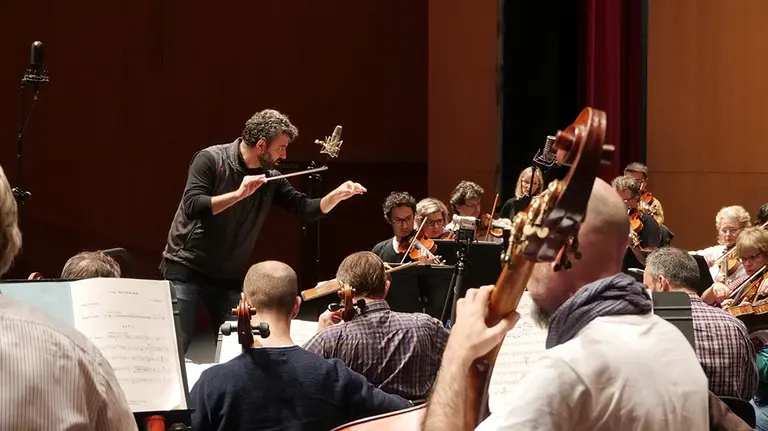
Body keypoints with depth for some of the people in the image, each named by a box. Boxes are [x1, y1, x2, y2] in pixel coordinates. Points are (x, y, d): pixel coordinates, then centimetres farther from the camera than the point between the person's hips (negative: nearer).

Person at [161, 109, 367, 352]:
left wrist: (337, 195, -15)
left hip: (229, 277, 5)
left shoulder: (270, 179, 4)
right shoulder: (211, 159, -12)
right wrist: (239, 194, -26)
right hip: (186, 268, -5)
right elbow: (192, 207, -22)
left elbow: (305, 209, 1)